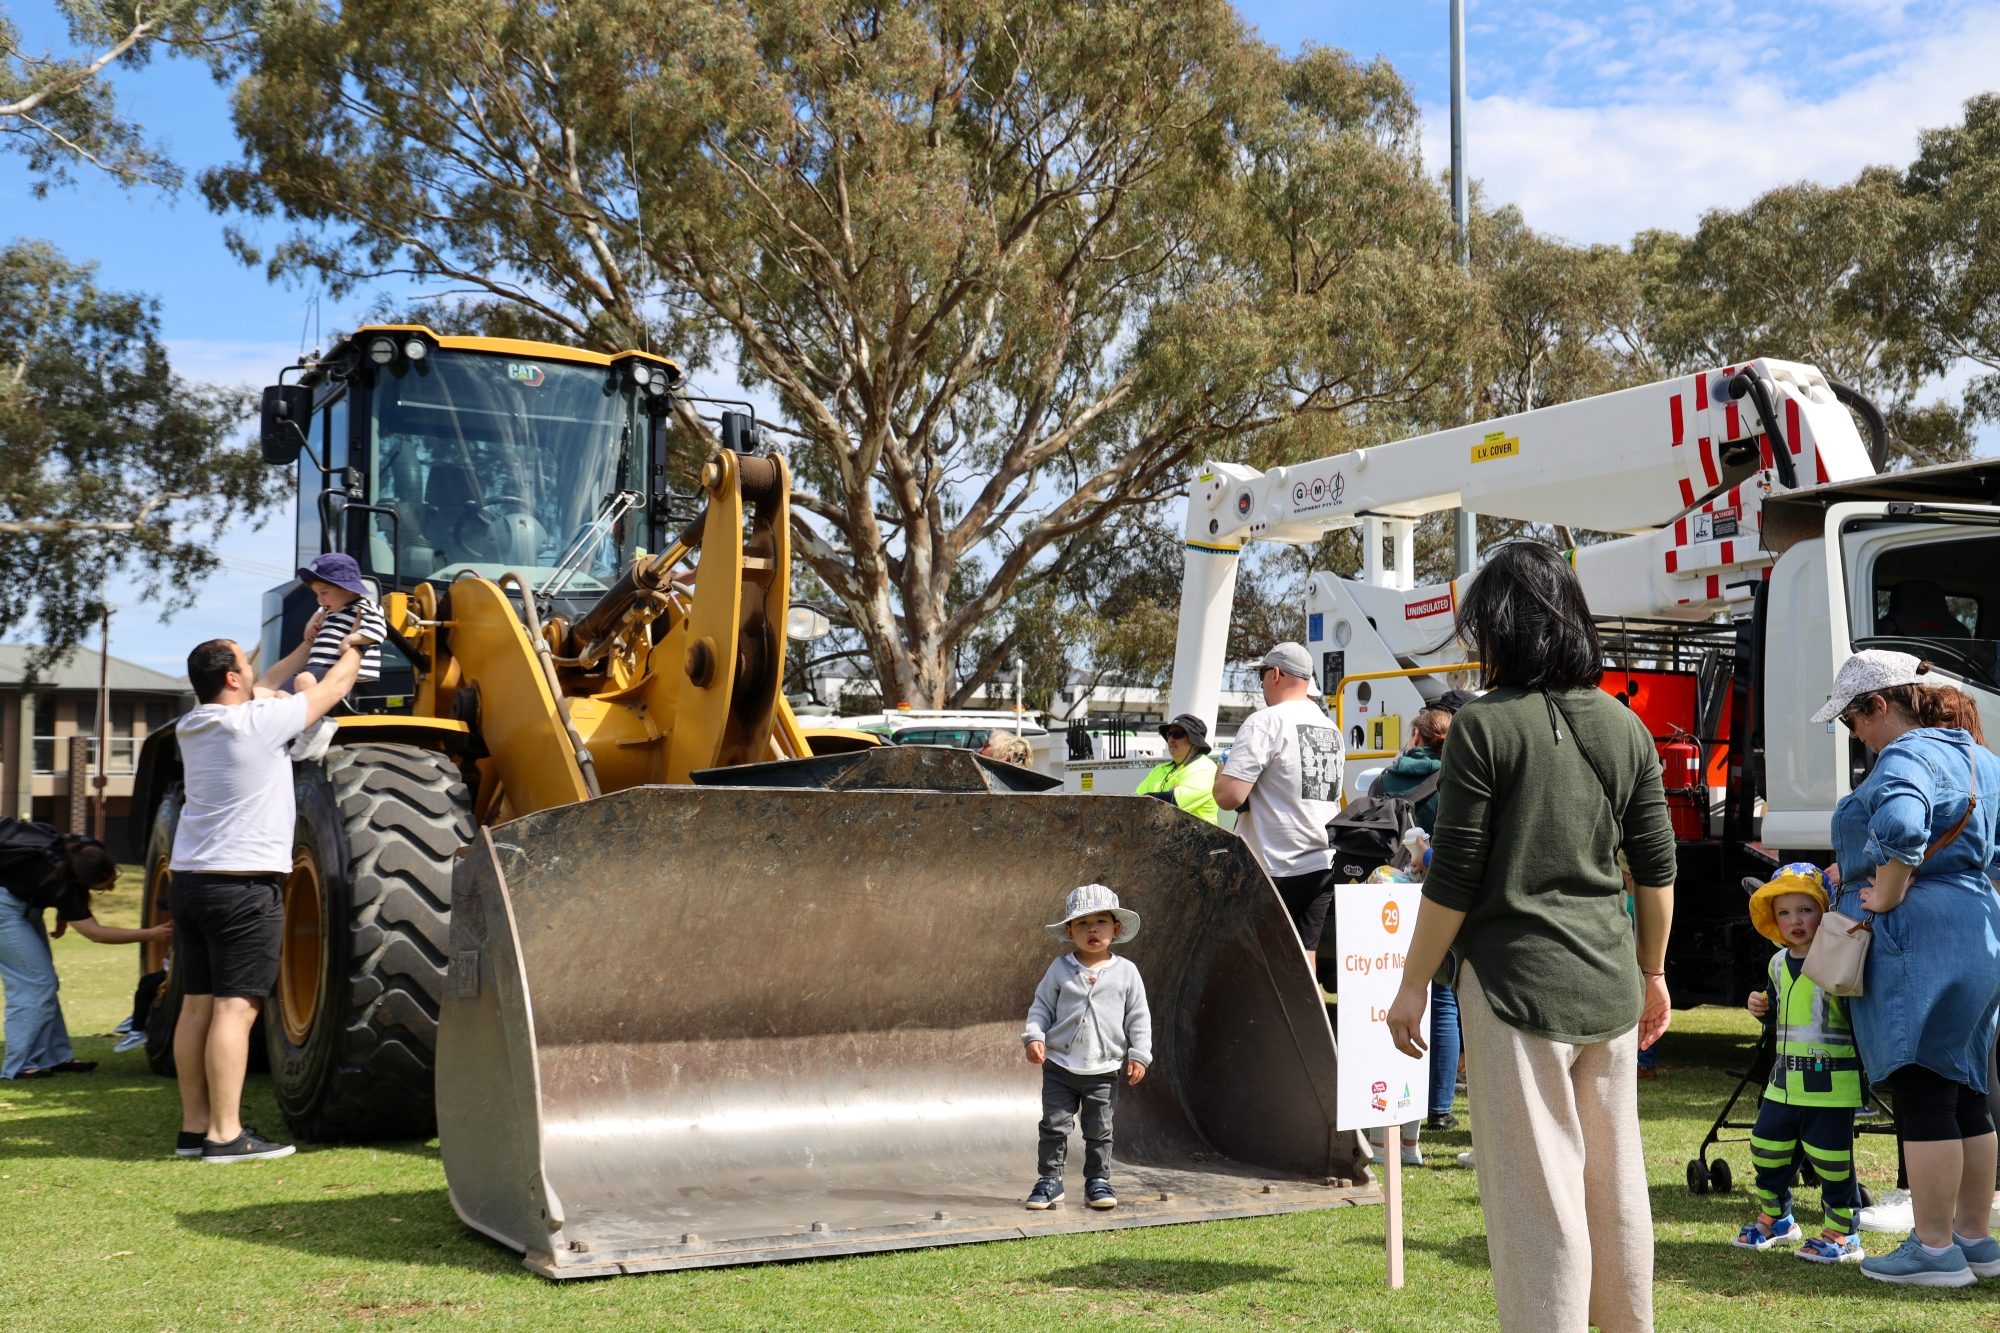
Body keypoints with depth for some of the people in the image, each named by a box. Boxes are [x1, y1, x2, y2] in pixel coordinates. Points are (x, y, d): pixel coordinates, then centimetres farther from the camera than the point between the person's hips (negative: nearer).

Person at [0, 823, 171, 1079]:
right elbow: (95, 932, -32)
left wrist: (63, 917, -1)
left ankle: (55, 1056, 10)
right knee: (35, 983, -13)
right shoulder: (57, 877, -34)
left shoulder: (89, 854, -16)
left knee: (45, 982, 6)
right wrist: (151, 935, -33)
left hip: (22, 901, 8)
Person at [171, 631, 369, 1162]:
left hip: (189, 880, 8)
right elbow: (332, 690, 0)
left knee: (197, 1004, 10)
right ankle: (225, 1135, -8)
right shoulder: (258, 722, -12)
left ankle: (194, 1126, 15)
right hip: (244, 886, -8)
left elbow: (262, 694, 26)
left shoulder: (192, 728, 9)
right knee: (235, 1007, -8)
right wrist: (352, 651, 20)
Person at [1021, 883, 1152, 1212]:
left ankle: (1098, 1181, 20)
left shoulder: (1126, 972, -1)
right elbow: (1041, 1006, 3)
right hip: (1060, 1066, 0)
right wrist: (1033, 1036, -11)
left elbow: (1138, 1017, 3)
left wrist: (1139, 1055, -1)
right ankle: (1049, 1180, 12)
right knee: (1054, 1126, 2)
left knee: (1099, 1130, 7)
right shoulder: (1060, 969, 0)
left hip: (1104, 1070, 0)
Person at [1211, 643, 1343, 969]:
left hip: (1275, 869, -7)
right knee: (1304, 957, 8)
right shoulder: (1331, 728, 13)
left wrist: (1220, 774, 3)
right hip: (1323, 865, 7)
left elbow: (1229, 796, -19)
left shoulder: (1266, 722, -11)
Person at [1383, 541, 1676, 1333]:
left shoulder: (1485, 725, -11)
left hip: (1518, 982, -6)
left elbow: (1453, 880, -11)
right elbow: (1657, 868, 10)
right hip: (1609, 983, 6)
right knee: (1616, 1182, 18)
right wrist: (1653, 972, 23)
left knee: (1536, 1195, 1)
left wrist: (1414, 984, -2)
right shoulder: (1624, 725, 6)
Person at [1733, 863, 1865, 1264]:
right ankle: (1774, 1219, 34)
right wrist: (1762, 1006, 4)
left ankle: (1842, 1234, 17)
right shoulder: (1778, 964, 10)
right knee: (1768, 1150, 15)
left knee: (1831, 1160, 0)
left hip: (1830, 1080, -7)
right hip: (1785, 1078, 7)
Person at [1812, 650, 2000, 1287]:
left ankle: (1934, 1248, 1)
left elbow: (1900, 825, -34)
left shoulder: (1908, 755, -13)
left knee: (1922, 1094, -4)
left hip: (1920, 941, -10)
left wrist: (1888, 895, -20)